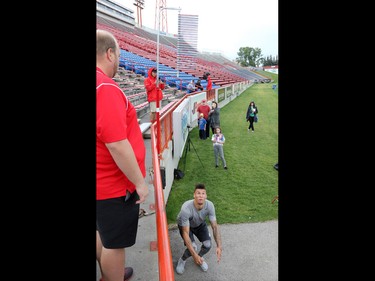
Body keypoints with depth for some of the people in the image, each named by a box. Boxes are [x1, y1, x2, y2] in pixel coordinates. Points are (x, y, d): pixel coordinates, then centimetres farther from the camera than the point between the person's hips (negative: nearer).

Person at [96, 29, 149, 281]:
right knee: (114, 242, 11)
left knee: (104, 234, 27)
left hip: (103, 181, 10)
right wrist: (140, 182, -17)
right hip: (115, 184, -10)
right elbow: (117, 146, -28)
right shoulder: (105, 87, -25)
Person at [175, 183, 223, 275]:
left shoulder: (210, 205, -31)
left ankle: (199, 258, 21)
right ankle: (182, 260, 12)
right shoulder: (186, 208, -42)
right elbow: (185, 233, -37)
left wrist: (219, 246, -34)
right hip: (184, 225, -3)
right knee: (193, 247, -22)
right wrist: (194, 254, -40)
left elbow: (215, 226, -23)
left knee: (208, 245, -14)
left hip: (200, 224, 4)